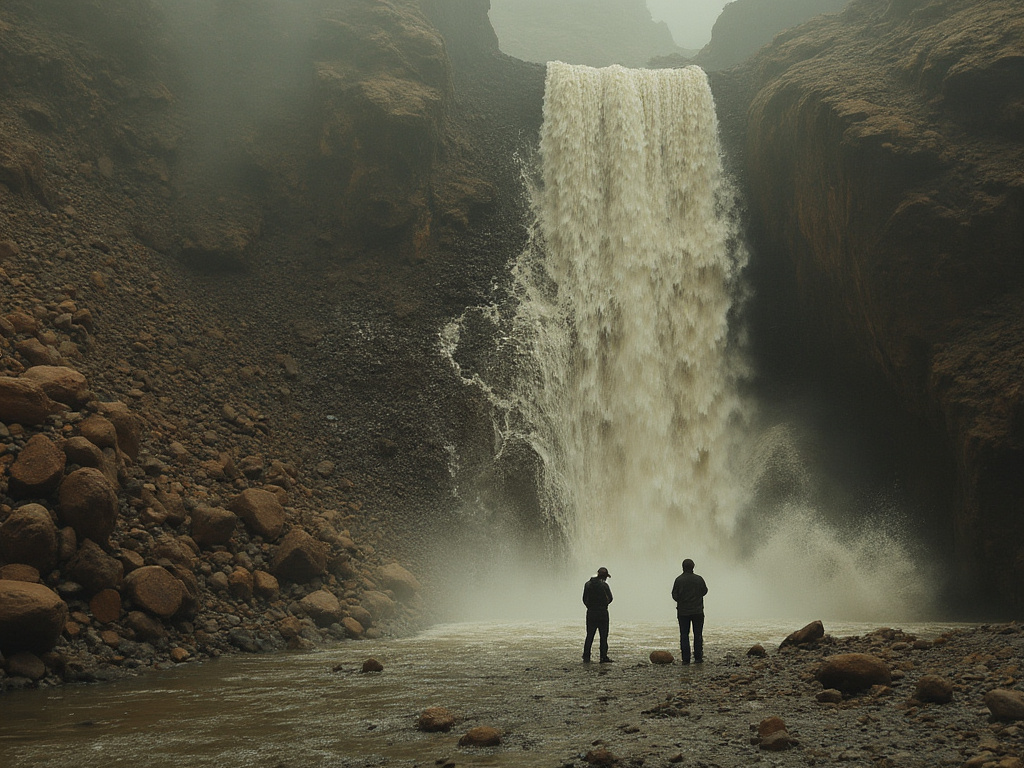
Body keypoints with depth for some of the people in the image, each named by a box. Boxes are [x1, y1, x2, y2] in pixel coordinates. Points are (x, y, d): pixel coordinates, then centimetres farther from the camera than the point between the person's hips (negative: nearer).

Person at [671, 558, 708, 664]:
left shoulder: (679, 580, -9)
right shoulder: (699, 579, -6)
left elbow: (674, 595, -7)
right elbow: (704, 591, 7)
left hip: (683, 611, 0)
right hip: (698, 611, 1)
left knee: (684, 635, 4)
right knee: (698, 634, 9)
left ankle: (685, 659, 1)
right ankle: (698, 657, 9)